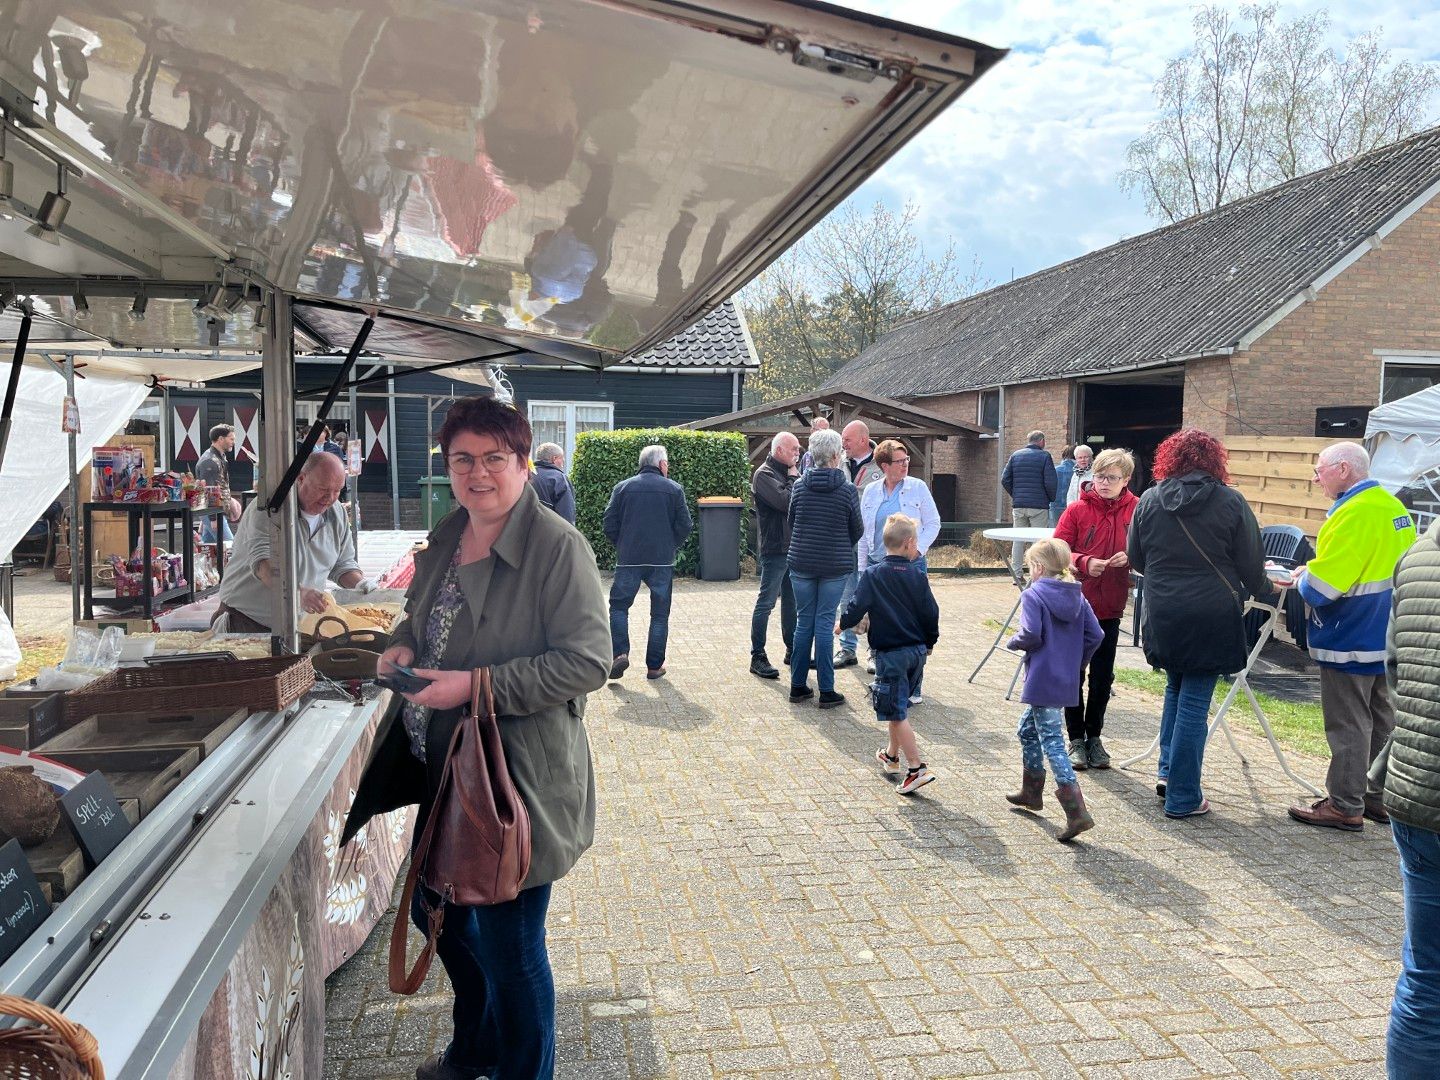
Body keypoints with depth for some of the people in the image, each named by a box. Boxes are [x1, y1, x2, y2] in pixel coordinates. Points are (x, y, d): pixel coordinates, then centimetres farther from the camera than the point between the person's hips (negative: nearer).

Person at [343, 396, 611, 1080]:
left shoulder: (557, 547, -19)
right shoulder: (446, 537, 6)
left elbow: (587, 661, -23)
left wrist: (477, 685, -26)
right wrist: (403, 643, -1)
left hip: (516, 779, -9)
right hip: (441, 769, 9)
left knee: (508, 947, 6)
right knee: (435, 908, 25)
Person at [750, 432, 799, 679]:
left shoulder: (789, 472, 15)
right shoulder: (764, 474, -10)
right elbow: (785, 501, -22)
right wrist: (793, 479, -9)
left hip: (793, 546, 9)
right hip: (775, 549, -9)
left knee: (791, 601, 16)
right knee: (766, 602, -5)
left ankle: (792, 649, 27)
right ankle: (757, 657, -1)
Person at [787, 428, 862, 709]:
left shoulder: (799, 486, -1)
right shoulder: (848, 490, -8)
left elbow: (791, 522, 9)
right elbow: (857, 530, 2)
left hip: (801, 563, 3)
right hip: (835, 566, -2)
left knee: (803, 622, 11)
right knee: (824, 624, 2)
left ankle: (798, 686, 17)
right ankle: (826, 691, 7)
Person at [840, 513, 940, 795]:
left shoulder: (872, 575, -11)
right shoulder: (918, 576, -2)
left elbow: (856, 608, -14)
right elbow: (931, 613, 2)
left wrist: (844, 623, 8)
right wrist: (929, 643, 18)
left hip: (890, 653, -5)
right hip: (917, 650, 5)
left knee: (896, 712, -3)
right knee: (900, 707, 22)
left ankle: (917, 768, -8)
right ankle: (892, 756, 38)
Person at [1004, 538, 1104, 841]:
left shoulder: (1033, 595, -11)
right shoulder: (1077, 596, 9)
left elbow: (1031, 634, -23)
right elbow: (1095, 635, 5)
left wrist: (1013, 642, -3)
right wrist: (1076, 662, 15)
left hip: (1043, 681, -8)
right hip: (1067, 681, 8)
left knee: (1051, 742, -7)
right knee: (1027, 730, 24)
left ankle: (1077, 813, -14)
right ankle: (1032, 792, 36)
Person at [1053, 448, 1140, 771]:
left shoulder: (1137, 510, -3)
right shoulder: (1077, 510, -7)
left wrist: (1130, 557, -18)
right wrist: (1084, 563, -24)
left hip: (1110, 608, 2)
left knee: (1103, 676, 12)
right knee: (1074, 674, 7)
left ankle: (1094, 736, 28)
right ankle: (1076, 739, 20)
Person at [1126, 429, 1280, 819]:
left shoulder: (1149, 501, 1)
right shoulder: (1231, 502, -7)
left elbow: (1135, 559, 10)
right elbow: (1251, 566, -2)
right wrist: (1267, 592, 18)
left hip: (1162, 615, 3)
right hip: (1212, 616, -3)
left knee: (1176, 689, 23)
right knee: (1195, 701, 2)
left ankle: (1167, 770, 21)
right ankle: (1183, 797, 9)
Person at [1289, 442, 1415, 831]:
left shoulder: (1354, 513, -22)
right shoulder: (1393, 506, 9)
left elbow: (1320, 589, -25)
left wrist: (1302, 578, -4)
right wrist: (1316, 572, 14)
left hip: (1350, 640, -10)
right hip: (1386, 637, 10)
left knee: (1348, 726, -1)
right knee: (1382, 721, 16)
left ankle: (1345, 806, 8)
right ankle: (1381, 798, 26)